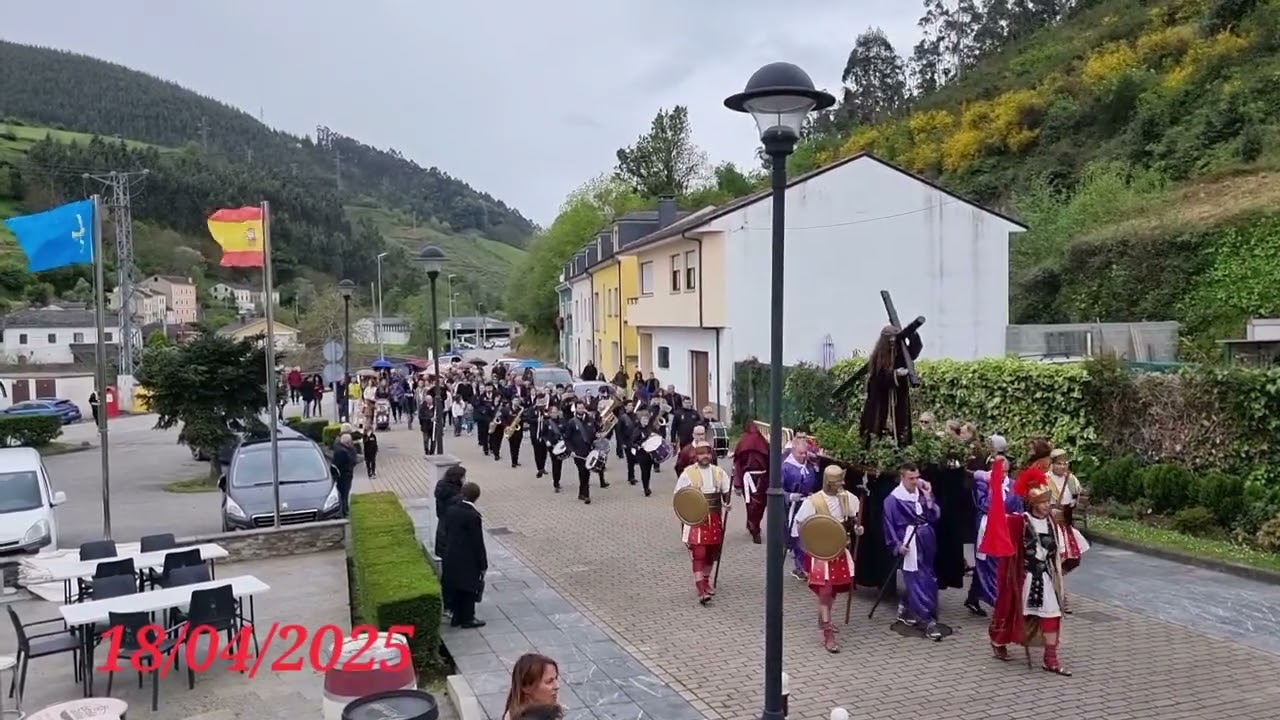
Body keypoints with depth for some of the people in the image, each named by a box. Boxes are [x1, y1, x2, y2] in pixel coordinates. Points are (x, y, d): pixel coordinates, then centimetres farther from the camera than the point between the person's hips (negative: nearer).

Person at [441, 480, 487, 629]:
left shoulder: (451, 510, -2)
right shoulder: (473, 515, -22)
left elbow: (447, 533, 8)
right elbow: (478, 542, -18)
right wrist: (483, 564, -9)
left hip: (451, 558, 7)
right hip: (468, 560, -7)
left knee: (455, 588, 18)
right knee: (469, 590, 9)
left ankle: (457, 617, 29)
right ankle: (467, 619, 19)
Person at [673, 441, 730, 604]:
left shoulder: (719, 472, 5)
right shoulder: (688, 473, -5)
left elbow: (727, 492, 11)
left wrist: (726, 504, -8)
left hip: (715, 519, 4)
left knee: (711, 552, 14)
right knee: (698, 554, -9)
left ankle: (706, 580, 34)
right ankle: (701, 590, -10)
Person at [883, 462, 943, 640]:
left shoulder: (922, 493, 3)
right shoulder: (893, 499, -10)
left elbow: (935, 517, 1)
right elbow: (889, 525, -6)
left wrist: (928, 497, -9)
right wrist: (897, 545, -13)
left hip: (926, 541, 6)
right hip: (910, 543, -6)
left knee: (928, 580, 14)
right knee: (918, 582, -6)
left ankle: (905, 609, 31)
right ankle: (928, 621, -3)